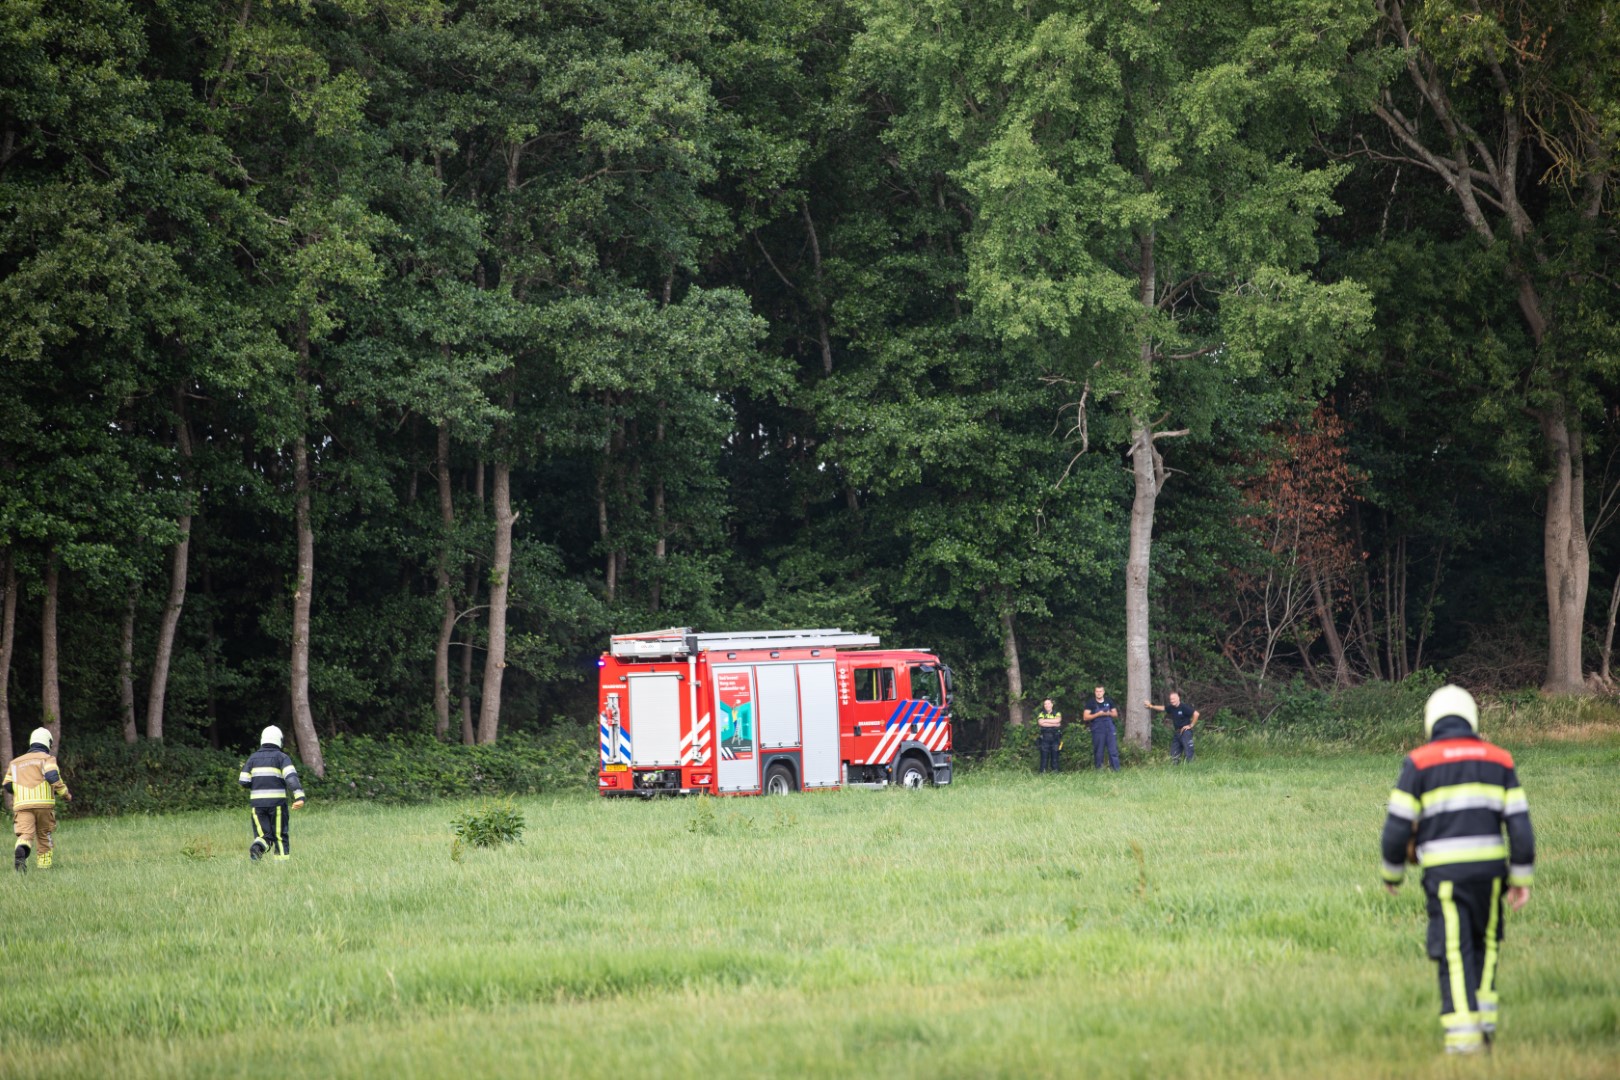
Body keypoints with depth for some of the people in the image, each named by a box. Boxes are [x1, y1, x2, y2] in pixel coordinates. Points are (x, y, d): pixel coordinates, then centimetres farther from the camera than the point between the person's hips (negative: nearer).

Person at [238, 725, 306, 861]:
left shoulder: (253, 757, 10)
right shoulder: (282, 757, 0)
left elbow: (243, 782, 5)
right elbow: (291, 777, -16)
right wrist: (299, 796, -27)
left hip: (257, 802, 2)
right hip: (277, 802, -2)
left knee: (264, 836, 6)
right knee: (280, 836, 7)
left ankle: (256, 848, -25)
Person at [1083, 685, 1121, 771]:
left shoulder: (1109, 702, 12)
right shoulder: (1091, 703, 2)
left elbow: (1115, 714, 17)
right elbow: (1085, 717, -4)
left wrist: (1109, 713, -6)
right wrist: (1098, 714, -14)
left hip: (1109, 729, 2)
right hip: (1098, 731, -2)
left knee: (1113, 751, -4)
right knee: (1098, 752, 0)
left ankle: (1116, 770, -4)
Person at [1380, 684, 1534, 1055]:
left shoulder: (1418, 763, -1)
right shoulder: (1498, 760, 9)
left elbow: (1398, 827, -2)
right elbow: (1520, 825, 5)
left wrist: (1392, 873, 13)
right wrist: (1521, 878, 11)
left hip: (1445, 872, -3)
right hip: (1490, 866, 3)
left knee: (1455, 953, 0)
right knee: (1485, 944, 19)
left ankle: (1463, 1032, -6)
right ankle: (1485, 1020, 16)